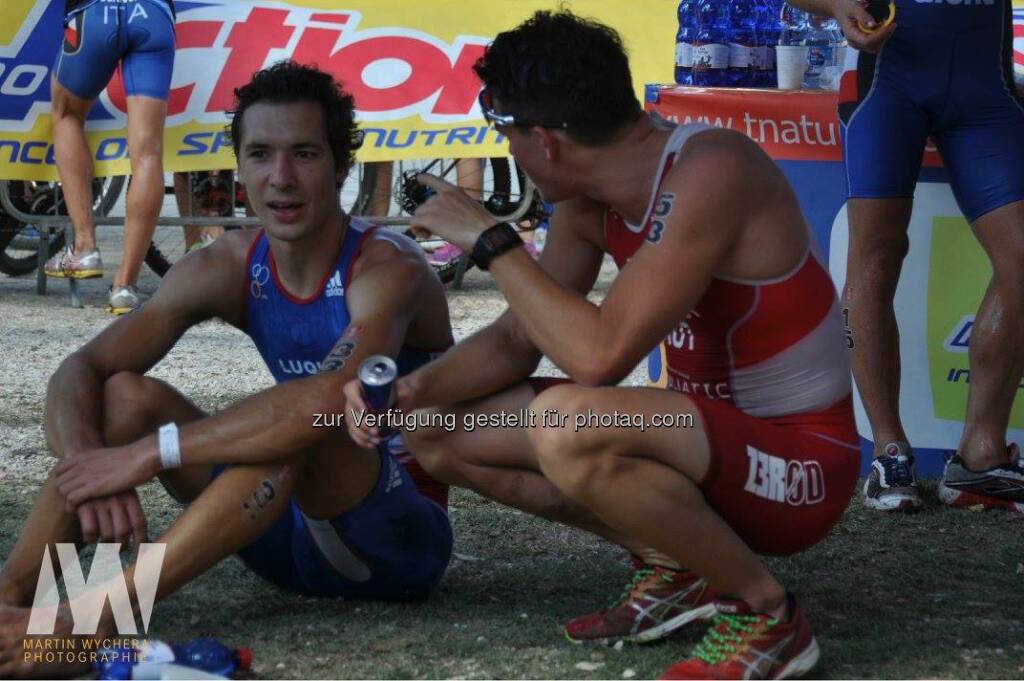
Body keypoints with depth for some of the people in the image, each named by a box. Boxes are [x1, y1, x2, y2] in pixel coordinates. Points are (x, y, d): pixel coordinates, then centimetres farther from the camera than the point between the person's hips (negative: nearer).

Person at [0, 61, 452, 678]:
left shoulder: (387, 271, -19)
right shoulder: (227, 269, 0)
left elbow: (332, 399, -39)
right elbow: (81, 370, -7)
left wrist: (149, 453, -37)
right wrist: (90, 462, -30)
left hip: (407, 538, -6)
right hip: (294, 537, 6)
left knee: (298, 426, -34)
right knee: (126, 393, -7)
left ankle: (95, 621, -41)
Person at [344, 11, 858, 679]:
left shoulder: (710, 171, -26)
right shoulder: (587, 203, 0)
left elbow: (599, 357, -34)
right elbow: (517, 339, 10)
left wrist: (491, 241, -22)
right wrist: (412, 389, -8)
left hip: (801, 463, -9)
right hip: (715, 437, 9)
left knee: (565, 427, -36)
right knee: (439, 432, 4)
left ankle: (767, 609, -14)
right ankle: (672, 563, 9)